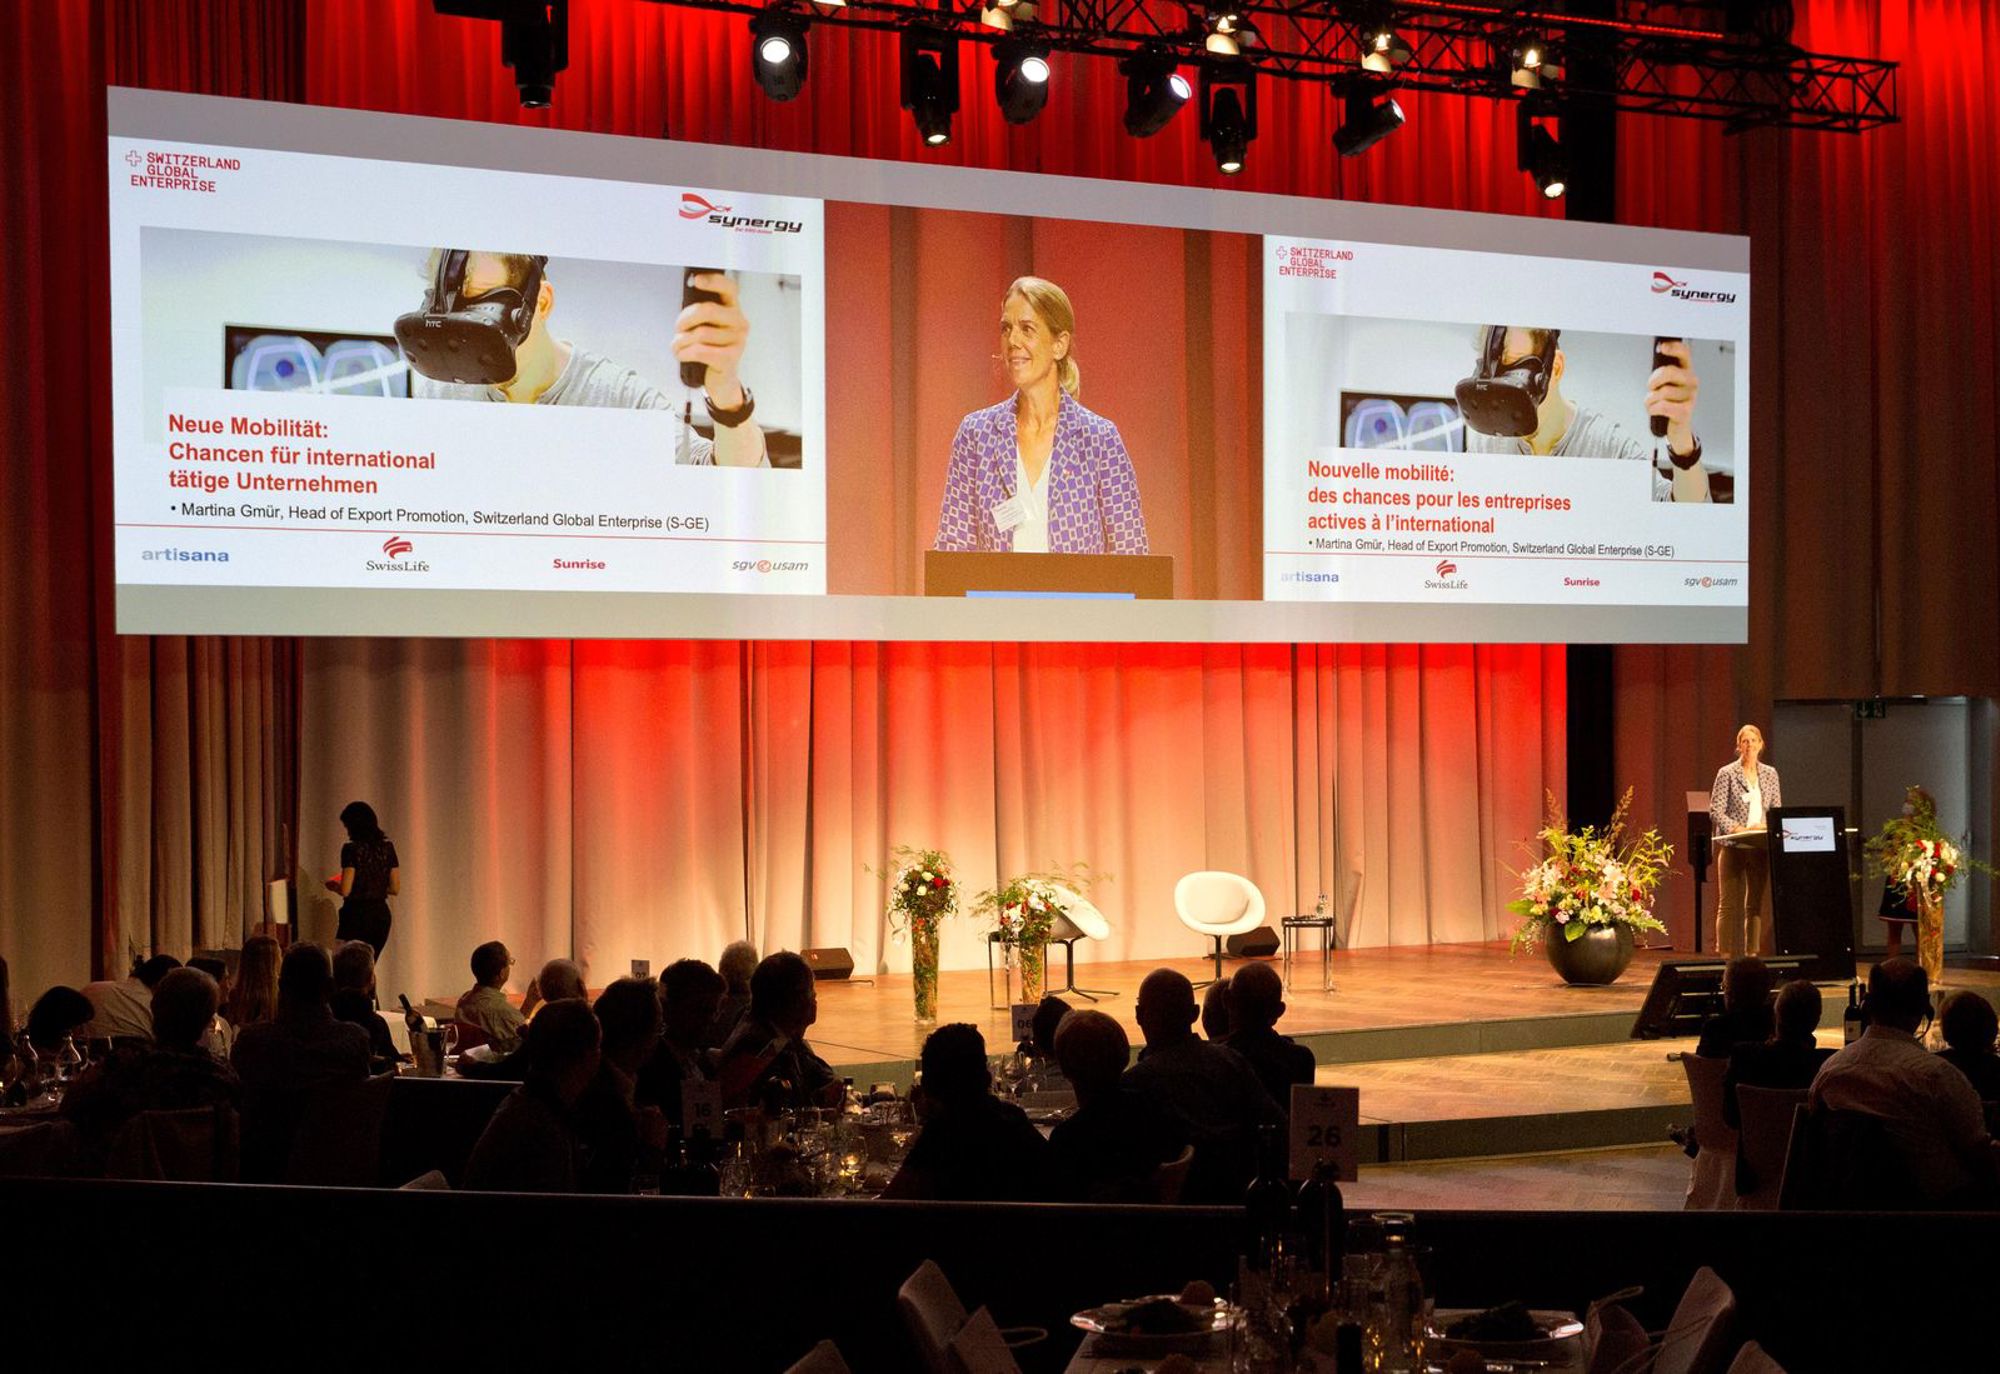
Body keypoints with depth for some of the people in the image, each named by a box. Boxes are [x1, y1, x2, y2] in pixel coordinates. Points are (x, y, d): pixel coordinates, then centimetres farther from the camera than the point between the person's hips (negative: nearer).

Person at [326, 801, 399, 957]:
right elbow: (395, 888, 6)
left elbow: (345, 890, -15)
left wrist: (333, 885, 6)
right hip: (381, 914, 6)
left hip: (356, 914, -6)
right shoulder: (387, 847, 4)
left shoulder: (351, 849, -12)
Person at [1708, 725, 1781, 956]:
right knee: (1728, 904, -3)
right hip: (1733, 847, -4)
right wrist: (1736, 829, -20)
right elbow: (1715, 811, -7)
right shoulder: (1727, 773, -2)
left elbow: (1777, 810, 12)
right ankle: (1725, 955, -2)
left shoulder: (1770, 773, 11)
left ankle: (1752, 954, 11)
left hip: (1760, 847, 4)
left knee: (1755, 903, 6)